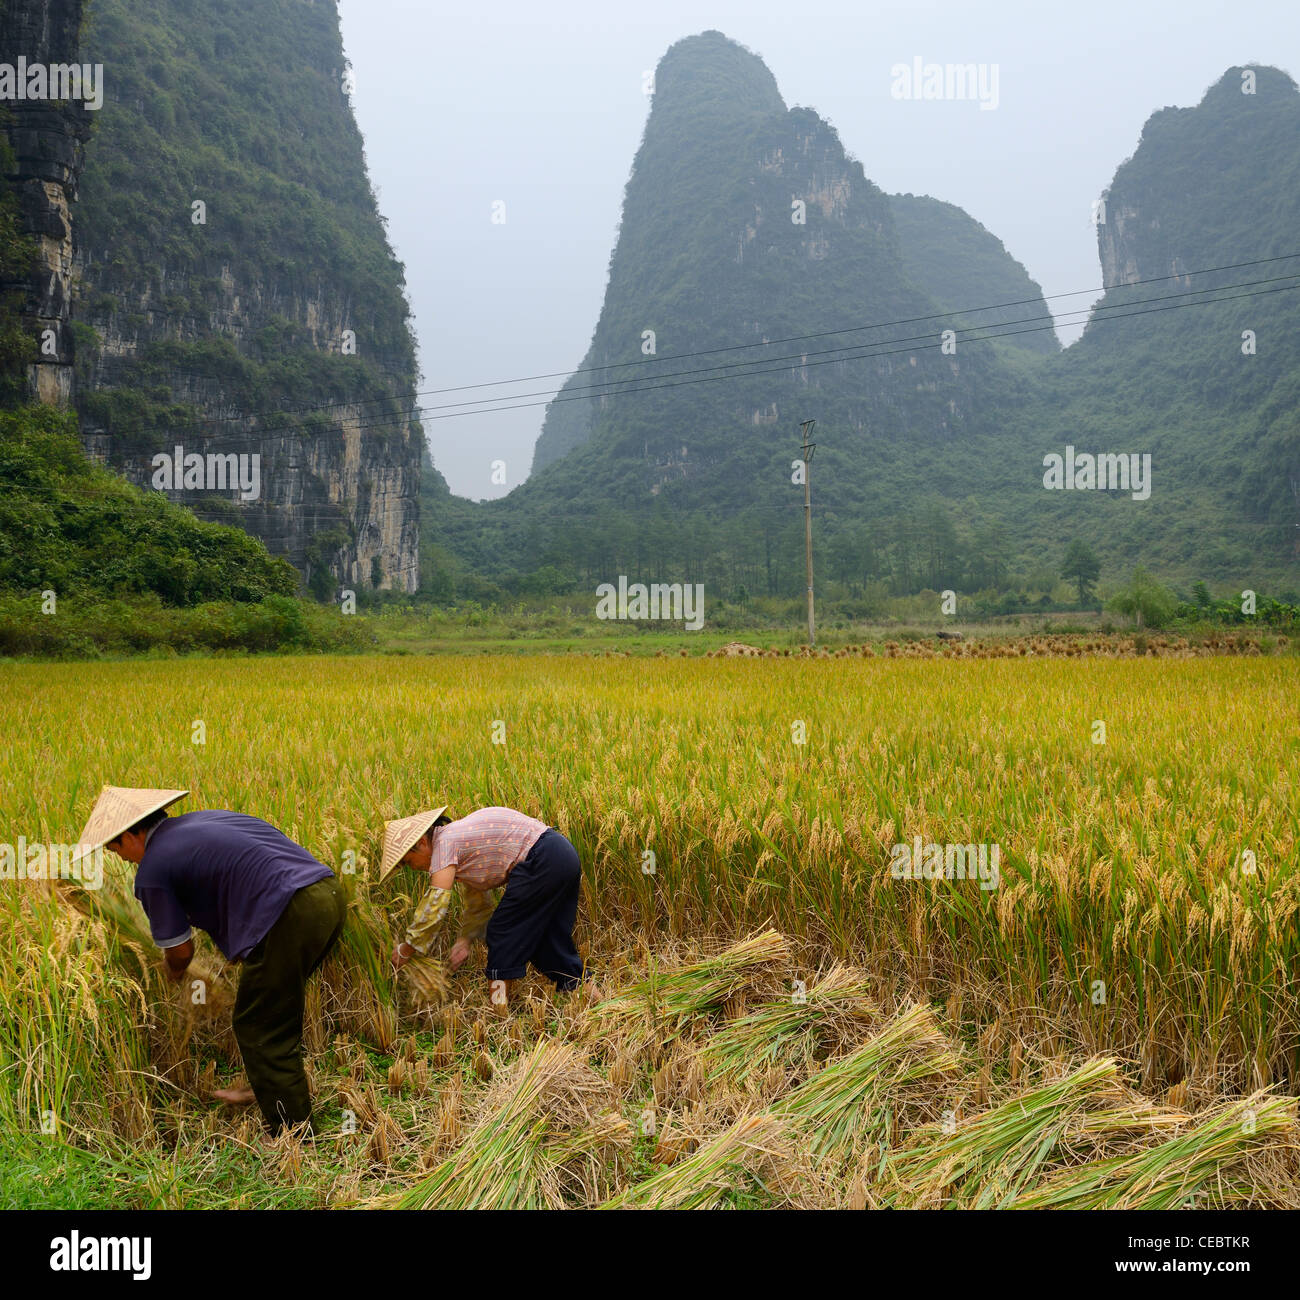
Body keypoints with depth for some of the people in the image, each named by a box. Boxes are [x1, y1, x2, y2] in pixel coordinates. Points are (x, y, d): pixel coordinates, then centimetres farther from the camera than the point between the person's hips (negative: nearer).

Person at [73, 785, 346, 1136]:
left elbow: (180, 950, 12)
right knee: (274, 1006, 28)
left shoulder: (153, 869, 3)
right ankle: (267, 1089, 45)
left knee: (259, 1027, 9)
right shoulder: (206, 818, 25)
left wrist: (174, 973, 35)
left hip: (290, 916, -9)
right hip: (330, 891, 9)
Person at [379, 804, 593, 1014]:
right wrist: (464, 940, 17)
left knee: (502, 932, 0)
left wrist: (406, 950, -6)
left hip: (541, 860, -10)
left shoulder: (444, 843, -7)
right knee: (544, 938, 18)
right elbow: (479, 904, 28)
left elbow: (435, 905, -14)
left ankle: (498, 1012, 3)